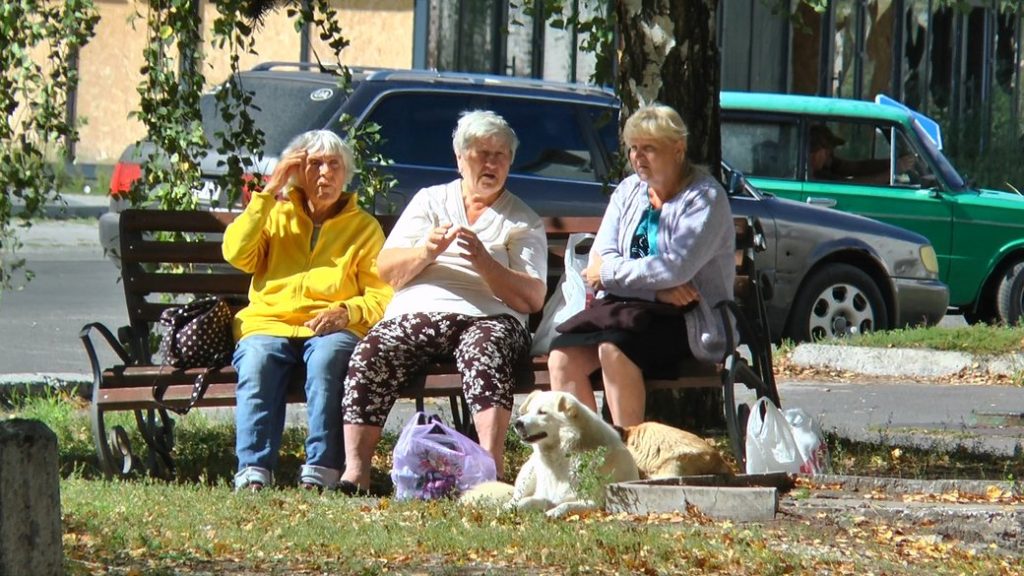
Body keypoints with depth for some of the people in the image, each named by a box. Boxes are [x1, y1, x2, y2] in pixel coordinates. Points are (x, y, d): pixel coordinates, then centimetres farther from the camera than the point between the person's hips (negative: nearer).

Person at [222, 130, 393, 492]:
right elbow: (237, 255, 2)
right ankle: (254, 469, -40)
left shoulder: (364, 227, 18)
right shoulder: (276, 214, 22)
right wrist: (268, 194, 1)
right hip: (269, 325, 1)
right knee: (256, 363, -33)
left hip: (333, 329, -1)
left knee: (327, 357, -37)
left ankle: (321, 469, -40)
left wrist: (346, 311, -14)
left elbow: (381, 295, 7)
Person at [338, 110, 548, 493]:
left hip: (486, 318, -2)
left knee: (485, 354, -39)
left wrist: (484, 262, -12)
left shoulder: (523, 221, 17)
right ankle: (355, 473, -35)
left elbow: (533, 298, 2)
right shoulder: (429, 201, 23)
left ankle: (492, 471, -51)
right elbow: (387, 270, 12)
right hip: (416, 313, 2)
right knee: (368, 356, -30)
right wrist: (428, 251, -8)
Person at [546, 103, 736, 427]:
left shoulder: (705, 197, -6)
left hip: (686, 320, -6)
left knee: (613, 348, -34)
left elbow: (676, 269, -19)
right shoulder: (628, 191, 15)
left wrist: (609, 273, -8)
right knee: (563, 355, -21)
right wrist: (657, 287, -14)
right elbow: (601, 257, 2)